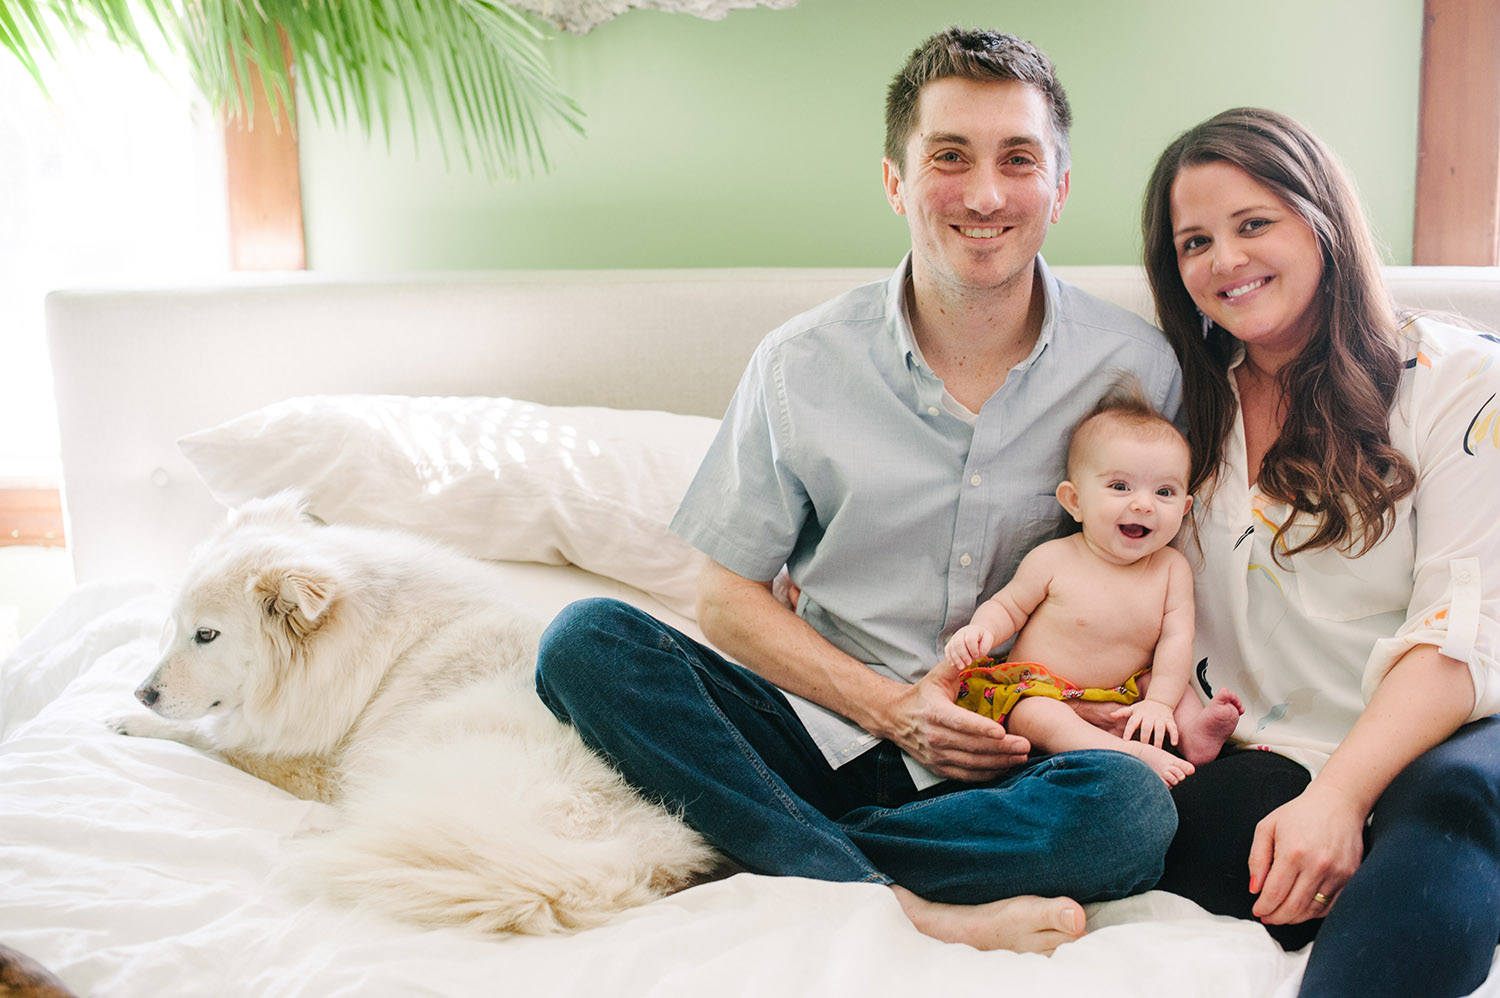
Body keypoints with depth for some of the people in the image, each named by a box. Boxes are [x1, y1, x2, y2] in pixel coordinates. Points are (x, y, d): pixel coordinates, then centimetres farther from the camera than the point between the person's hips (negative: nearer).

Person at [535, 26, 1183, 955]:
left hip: (1019, 763, 0)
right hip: (830, 728, 1)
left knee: (1133, 806, -33)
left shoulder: (1141, 367, -2)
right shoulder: (802, 366, -2)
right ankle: (903, 907, -31)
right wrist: (889, 707, -10)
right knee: (587, 637, -21)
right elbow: (728, 599, 2)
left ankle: (781, 855, -20)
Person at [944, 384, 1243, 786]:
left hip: (1124, 695, 5)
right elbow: (1008, 606, 2)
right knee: (1036, 716, -33)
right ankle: (1130, 753, -44)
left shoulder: (1171, 568, -1)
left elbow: (1176, 639, -6)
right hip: (1042, 690, -5)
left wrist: (1160, 702, -18)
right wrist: (981, 629, -20)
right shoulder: (1052, 560, -9)